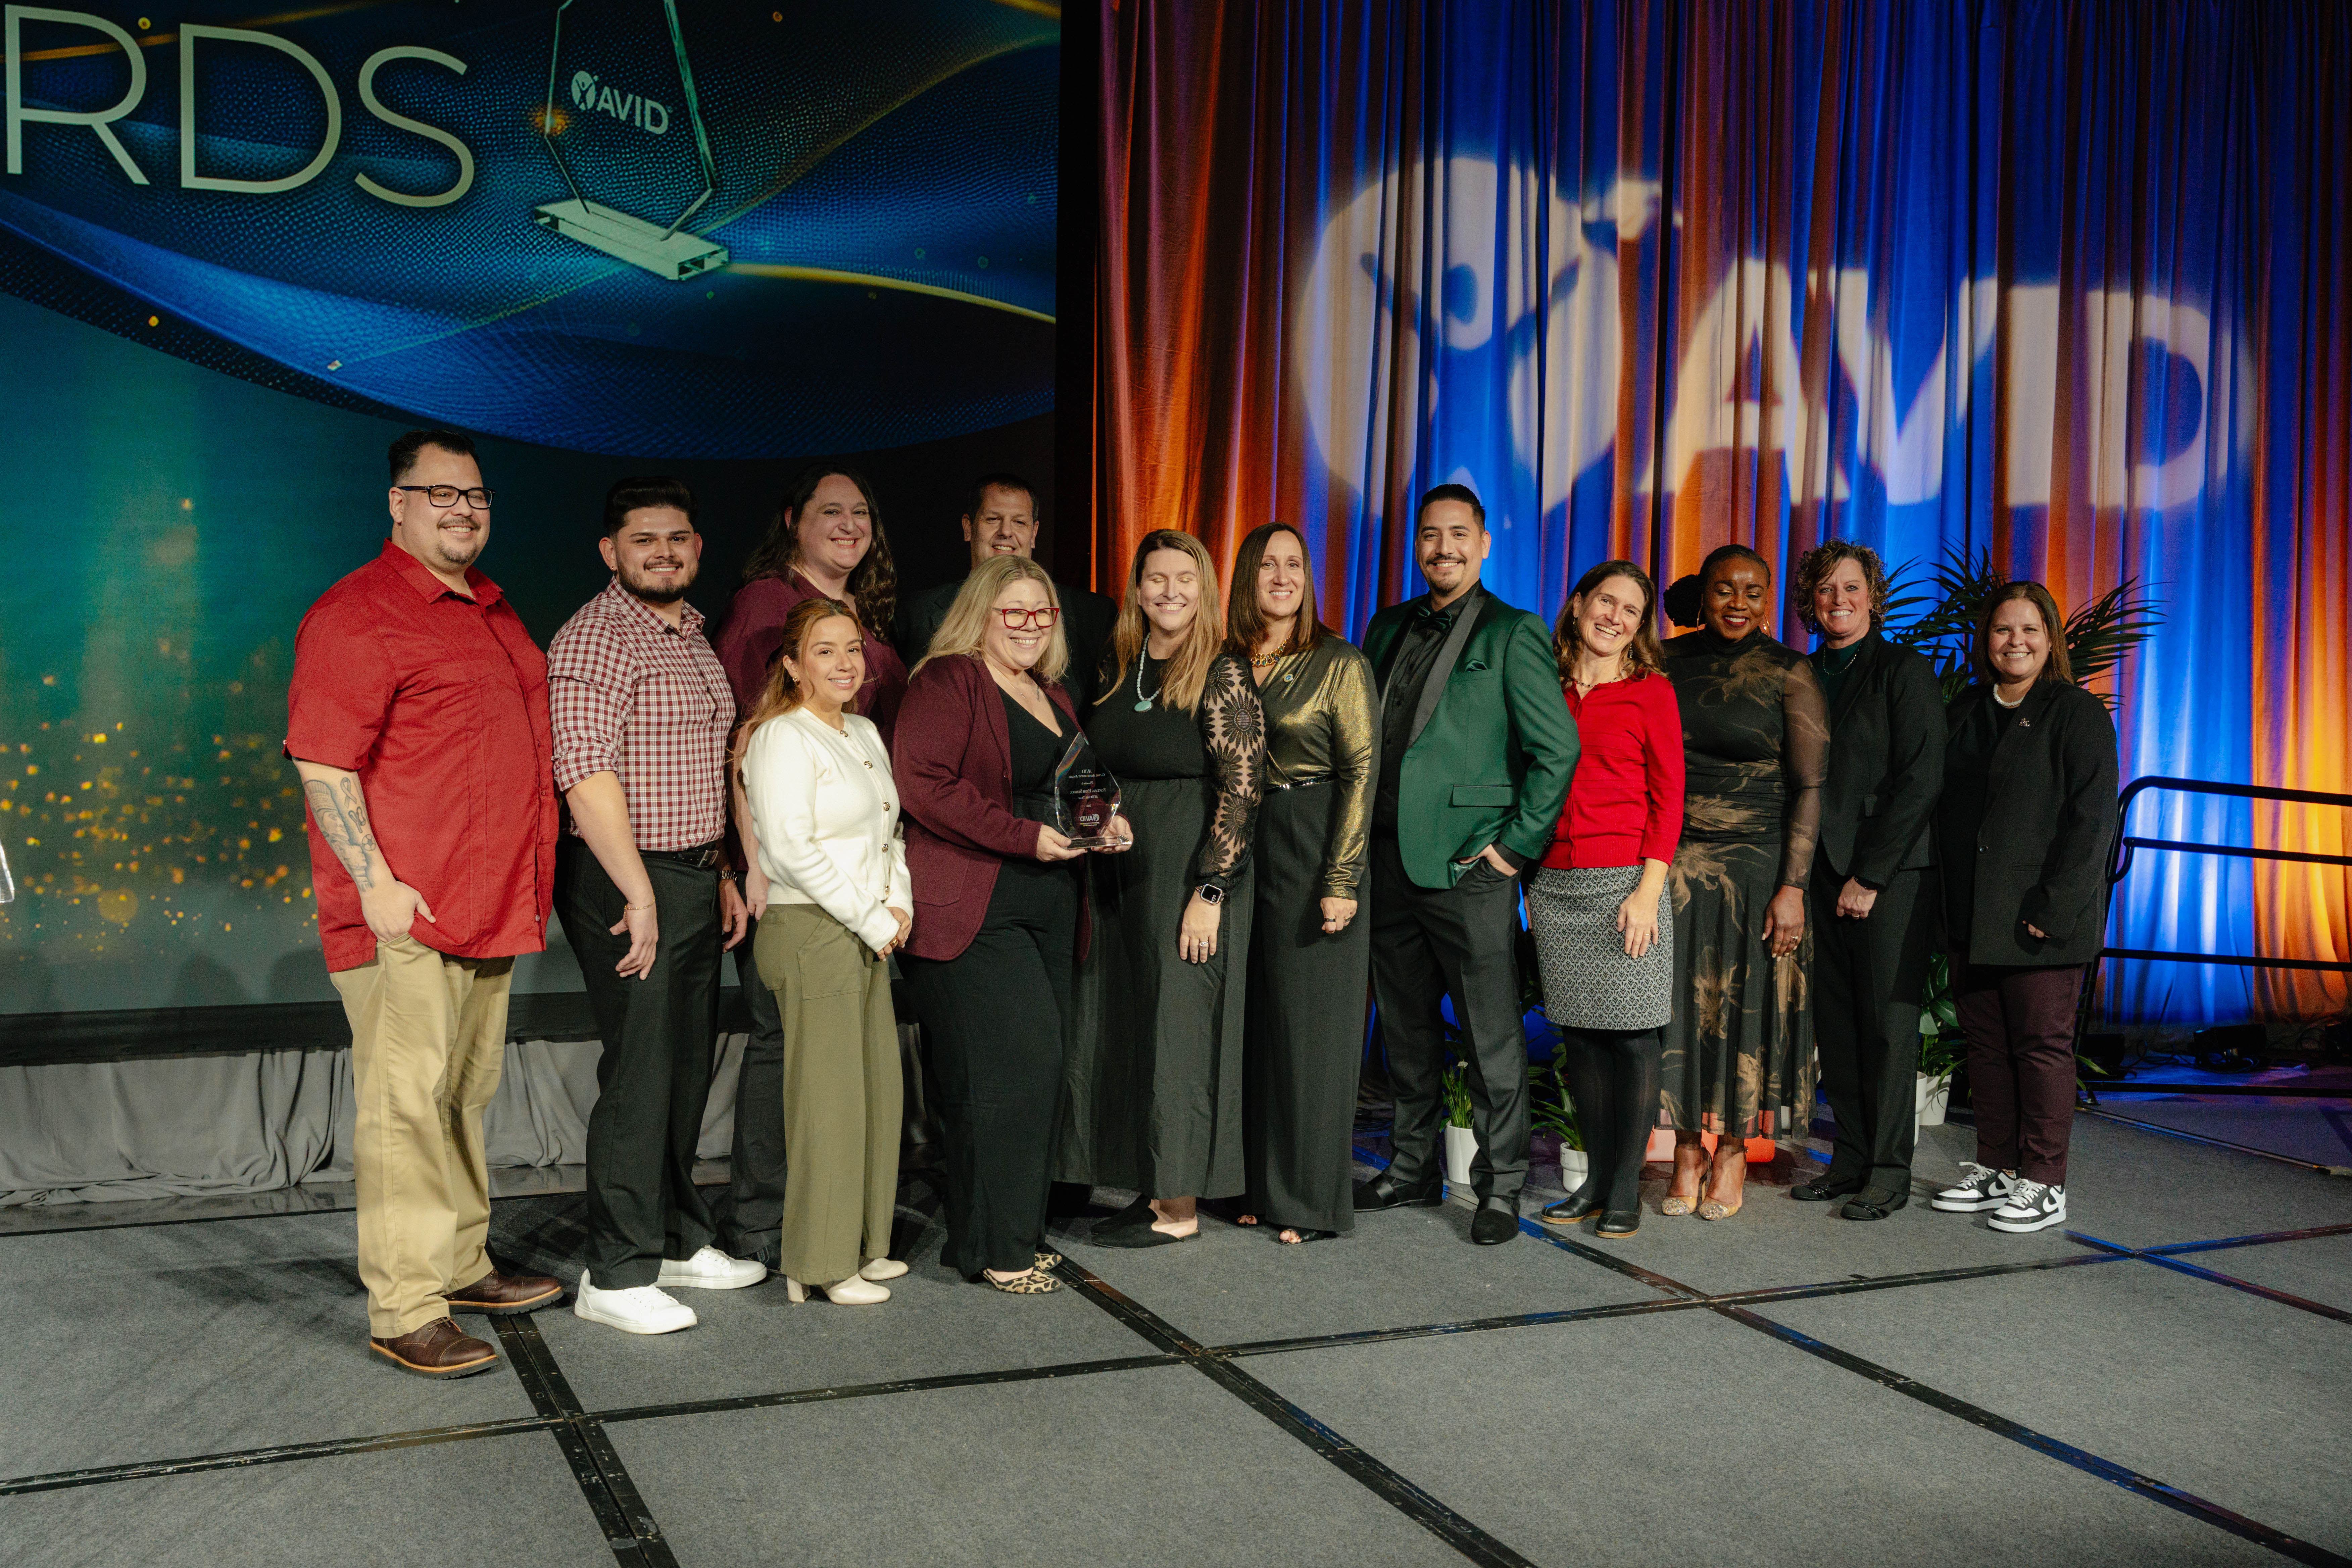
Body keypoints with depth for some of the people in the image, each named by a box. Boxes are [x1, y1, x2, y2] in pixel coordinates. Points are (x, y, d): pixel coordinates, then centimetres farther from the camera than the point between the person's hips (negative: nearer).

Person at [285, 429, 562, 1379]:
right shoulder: (356, 615, -9)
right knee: (405, 1103, -5)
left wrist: (527, 888, 22)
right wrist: (376, 883, -20)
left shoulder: (490, 610, 18)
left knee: (466, 1095, 17)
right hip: (407, 914, -8)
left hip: (491, 908, 9)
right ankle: (405, 1313, 1)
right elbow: (322, 766, -14)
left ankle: (463, 1267, 29)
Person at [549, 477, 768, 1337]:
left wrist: (723, 875, 19)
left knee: (688, 1067, 14)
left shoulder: (694, 636, 16)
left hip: (694, 878, 9)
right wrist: (639, 895, -20)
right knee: (639, 1073, -6)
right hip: (624, 879, -9)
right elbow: (586, 774, -19)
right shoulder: (596, 638, -12)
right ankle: (616, 1273, 3)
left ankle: (678, 1240, 27)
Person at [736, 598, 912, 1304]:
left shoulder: (864, 733, 16)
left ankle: (861, 1249, 23)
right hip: (810, 930, -9)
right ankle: (819, 1266, 6)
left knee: (878, 1089, 11)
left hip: (867, 935, 9)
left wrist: (899, 905, 6)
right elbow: (790, 848, -18)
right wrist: (871, 919, -14)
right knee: (828, 1098, -5)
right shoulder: (782, 738, -10)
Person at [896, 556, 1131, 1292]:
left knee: (1035, 1068, 6)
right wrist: (1025, 837, -17)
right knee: (1013, 1061, -13)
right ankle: (994, 1247, -3)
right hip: (974, 910, -8)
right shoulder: (948, 681, -4)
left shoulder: (1054, 699, 22)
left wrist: (1100, 823, 10)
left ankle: (1018, 1234, 15)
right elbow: (924, 786, -16)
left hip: (1049, 908, 8)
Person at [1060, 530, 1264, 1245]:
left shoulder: (1221, 676, -10)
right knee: (1123, 1028, 10)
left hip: (1191, 872, -7)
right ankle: (1154, 1188, 21)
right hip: (1120, 873, 7)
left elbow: (1241, 787, -14)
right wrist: (1093, 873, 12)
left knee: (1178, 1029, -2)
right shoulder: (1119, 670, 11)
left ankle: (1180, 1208, 9)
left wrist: (1210, 891, -19)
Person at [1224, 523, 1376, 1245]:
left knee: (1311, 1025, -1)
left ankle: (1314, 1200, 9)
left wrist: (1342, 880, -14)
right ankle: (1261, 1186, 20)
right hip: (1244, 852, 5)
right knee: (1253, 1022, 8)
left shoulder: (1341, 665, -4)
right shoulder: (1229, 665, 10)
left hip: (1313, 854, -5)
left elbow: (1360, 772, -8)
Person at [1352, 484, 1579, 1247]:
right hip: (1390, 861, 6)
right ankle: (1415, 1167, 28)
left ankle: (1500, 1186, 12)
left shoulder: (1512, 634, -4)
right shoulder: (1389, 627, 13)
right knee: (1407, 1027, 15)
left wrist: (1516, 844, -9)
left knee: (1492, 1035, 1)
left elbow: (1557, 749, -8)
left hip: (1470, 867, -6)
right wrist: (1365, 836, 10)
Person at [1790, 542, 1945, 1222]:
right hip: (1823, 872, 5)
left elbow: (1919, 781, -9)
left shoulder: (1905, 670, -3)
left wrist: (1870, 875, -12)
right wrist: (1802, 873, 6)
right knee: (1836, 1024, 7)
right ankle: (1850, 1159, 17)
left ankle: (1889, 1172, 6)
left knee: (1888, 1023, -2)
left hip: (1891, 876, -5)